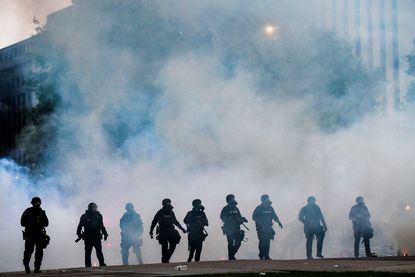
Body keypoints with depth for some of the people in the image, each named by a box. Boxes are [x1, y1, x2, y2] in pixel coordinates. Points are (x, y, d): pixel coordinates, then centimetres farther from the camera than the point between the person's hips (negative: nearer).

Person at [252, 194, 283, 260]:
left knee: (267, 242, -1)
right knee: (262, 242, -9)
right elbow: (254, 217, -6)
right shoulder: (259, 208, -5)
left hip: (268, 228, 4)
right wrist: (260, 222, -19)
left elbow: (274, 216, 17)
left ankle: (266, 256, 4)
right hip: (261, 228, -4)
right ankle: (261, 256, 0)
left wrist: (279, 222, 2)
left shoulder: (270, 208, 10)